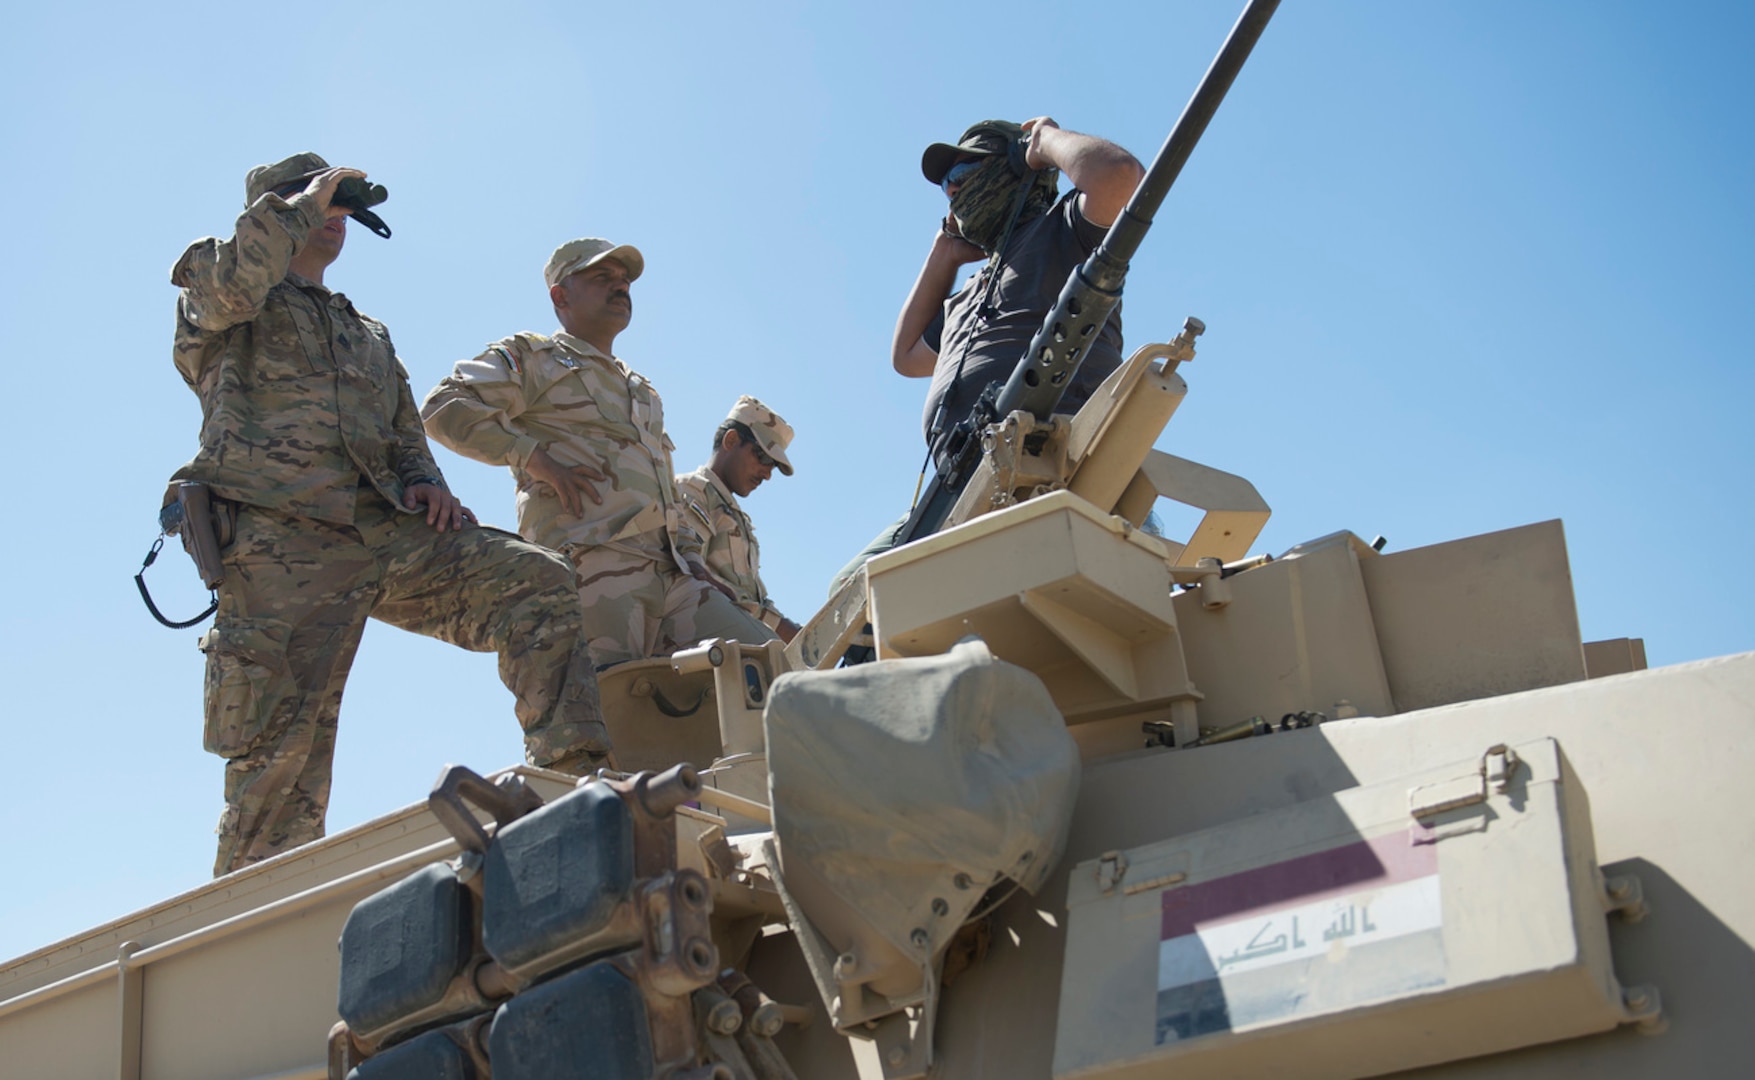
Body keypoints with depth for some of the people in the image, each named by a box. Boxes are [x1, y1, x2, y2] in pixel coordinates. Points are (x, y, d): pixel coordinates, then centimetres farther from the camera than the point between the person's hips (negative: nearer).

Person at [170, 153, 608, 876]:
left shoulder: (370, 336, 35)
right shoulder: (212, 295, 17)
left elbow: (406, 434, 31)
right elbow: (237, 277, -8)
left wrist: (425, 484, 7)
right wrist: (303, 203, 6)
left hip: (384, 533, 5)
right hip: (281, 540, -5)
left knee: (536, 581, -14)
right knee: (281, 751, -13)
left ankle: (573, 779, -21)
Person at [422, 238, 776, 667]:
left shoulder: (643, 390, 36)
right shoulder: (532, 356, 13)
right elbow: (444, 407, -2)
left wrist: (693, 562, 19)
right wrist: (534, 458, -9)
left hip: (671, 574, 7)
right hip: (592, 567, -7)